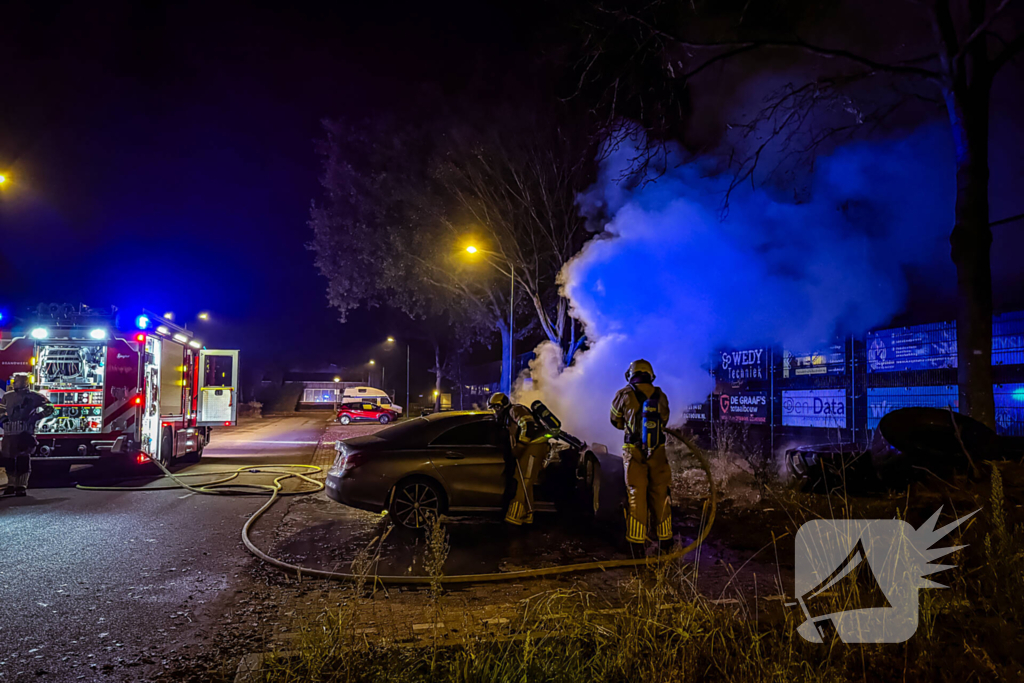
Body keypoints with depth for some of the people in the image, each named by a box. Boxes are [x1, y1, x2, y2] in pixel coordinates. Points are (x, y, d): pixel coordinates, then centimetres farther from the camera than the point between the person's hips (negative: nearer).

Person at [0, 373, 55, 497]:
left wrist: (36, 416, -8)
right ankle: (11, 484, 19)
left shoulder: (33, 396, 0)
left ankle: (21, 486, -2)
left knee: (23, 458, -8)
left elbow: (49, 408, 1)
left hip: (24, 432, -5)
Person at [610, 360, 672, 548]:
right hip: (658, 452, 2)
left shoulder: (624, 395, -3)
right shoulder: (661, 396, 4)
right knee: (660, 493, 13)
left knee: (636, 495, 3)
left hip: (634, 452, -2)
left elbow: (616, 422, 10)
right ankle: (664, 535, 22)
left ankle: (636, 539, 5)